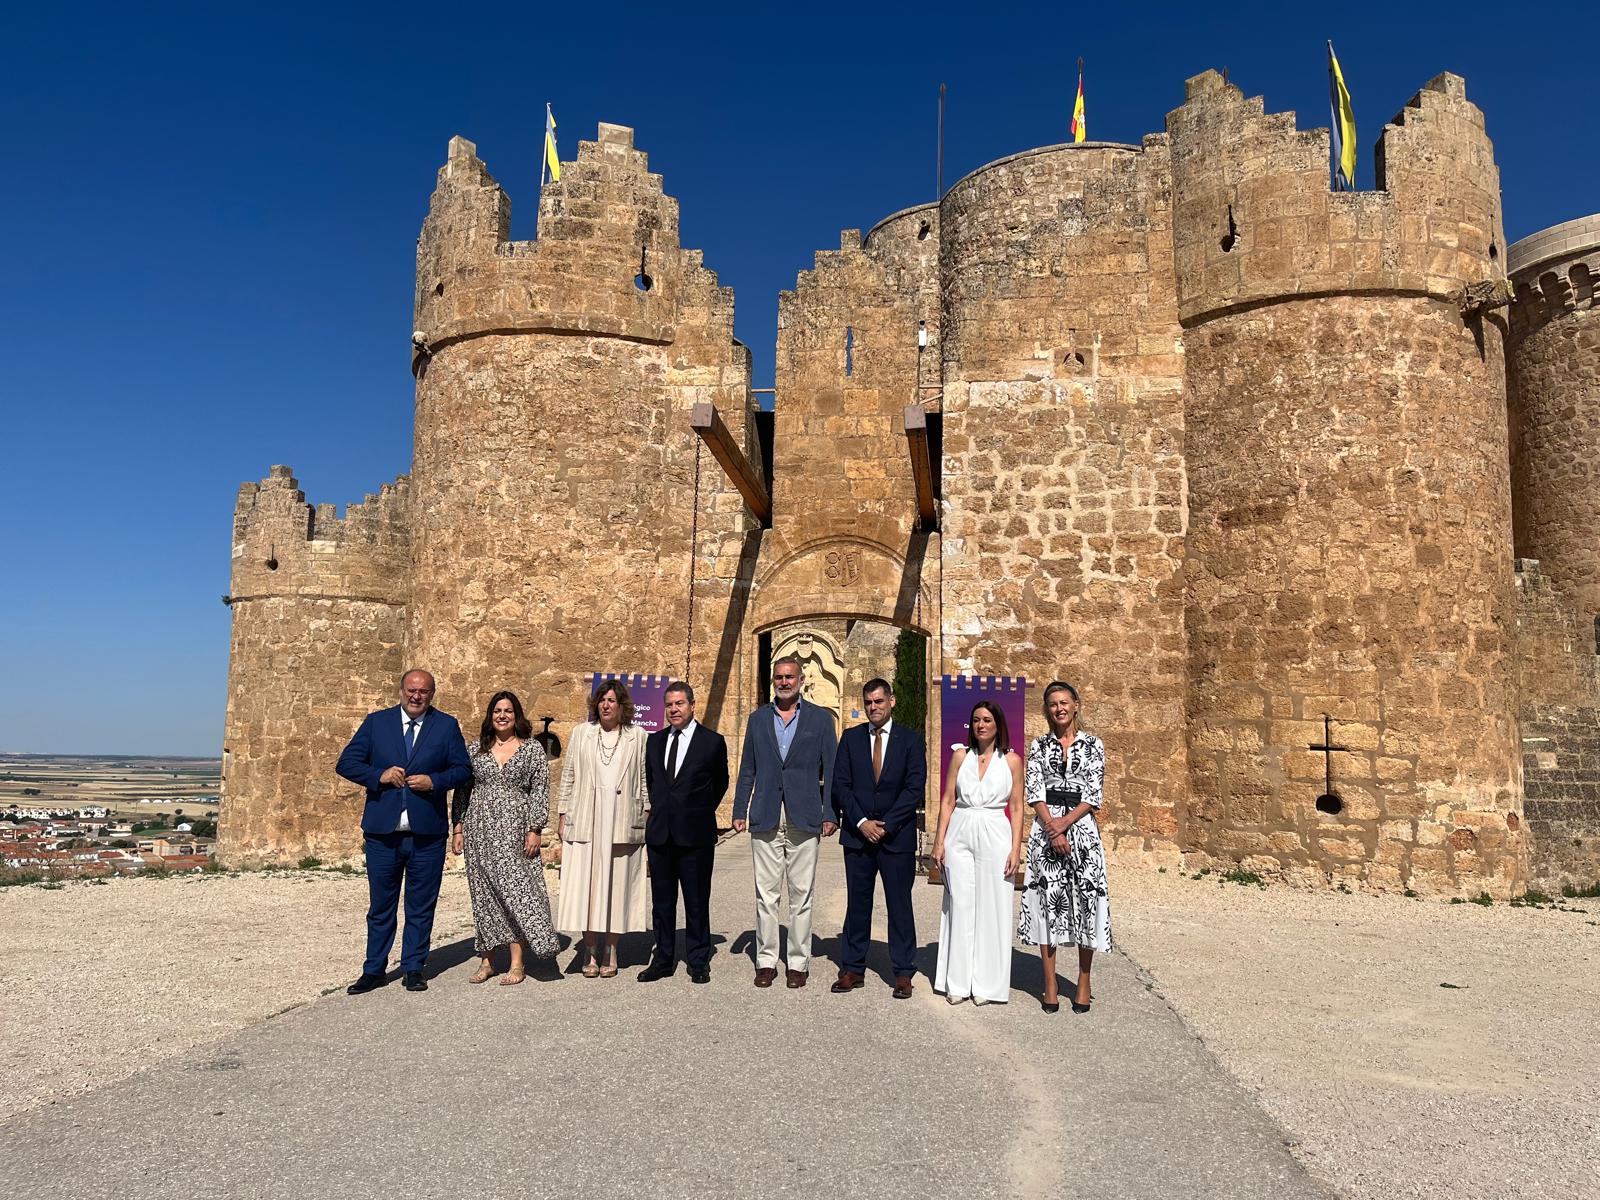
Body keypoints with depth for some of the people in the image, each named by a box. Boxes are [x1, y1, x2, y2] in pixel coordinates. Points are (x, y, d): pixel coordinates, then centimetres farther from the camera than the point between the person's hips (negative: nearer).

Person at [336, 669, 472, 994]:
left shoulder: (446, 725, 4)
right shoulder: (376, 722, 5)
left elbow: (463, 769, 4)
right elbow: (346, 763, 4)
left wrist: (434, 781, -13)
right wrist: (379, 775, -12)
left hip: (427, 833, 0)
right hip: (382, 832, 1)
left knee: (421, 906, 8)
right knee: (380, 906, 10)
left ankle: (413, 969, 21)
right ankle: (374, 970, 21)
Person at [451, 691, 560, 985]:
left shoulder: (532, 748, 3)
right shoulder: (477, 748, 10)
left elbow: (540, 792, 0)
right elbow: (462, 790, 12)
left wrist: (534, 830, -8)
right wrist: (458, 829, 6)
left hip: (513, 830, -3)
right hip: (479, 829, 3)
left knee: (514, 891, -5)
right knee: (484, 894, 6)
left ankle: (517, 964, 1)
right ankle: (488, 961, 15)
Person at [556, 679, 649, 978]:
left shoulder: (638, 737, 7)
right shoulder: (581, 733, 9)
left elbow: (645, 780, 7)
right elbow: (568, 776, 10)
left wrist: (647, 818, 2)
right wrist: (562, 815, 6)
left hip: (622, 823, -1)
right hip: (585, 822, 1)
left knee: (616, 883, 2)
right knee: (585, 884, 0)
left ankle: (611, 951, 11)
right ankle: (589, 951, 8)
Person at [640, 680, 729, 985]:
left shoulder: (713, 742, -3)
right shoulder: (654, 741, 9)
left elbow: (721, 783, 9)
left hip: (695, 834, -4)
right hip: (660, 832, 4)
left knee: (697, 901, 3)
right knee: (662, 900, 11)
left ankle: (698, 962, 13)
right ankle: (663, 960, 21)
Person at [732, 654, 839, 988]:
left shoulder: (820, 718, 5)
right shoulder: (758, 719, 11)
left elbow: (831, 770, 4)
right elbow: (747, 769, 12)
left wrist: (830, 814, -3)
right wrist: (739, 811, 6)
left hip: (803, 819, -1)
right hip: (765, 819, 2)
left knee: (801, 895, 3)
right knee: (765, 894, 5)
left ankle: (799, 963, 13)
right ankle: (766, 961, 14)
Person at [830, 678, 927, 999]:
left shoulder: (910, 739, 1)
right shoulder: (851, 738, 7)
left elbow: (914, 788, -6)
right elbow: (840, 785, 1)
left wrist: (885, 825, -11)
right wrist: (862, 822, -10)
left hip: (897, 837, -2)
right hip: (857, 835, 2)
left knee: (900, 905, 3)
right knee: (857, 903, 8)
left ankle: (903, 973, 11)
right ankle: (852, 969, 16)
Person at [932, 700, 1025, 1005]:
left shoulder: (1011, 760, 4)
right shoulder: (960, 757, 8)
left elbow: (1017, 808, 3)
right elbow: (948, 801, 8)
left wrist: (1016, 848, -4)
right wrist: (939, 841, 2)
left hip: (995, 836, -1)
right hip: (960, 835, 2)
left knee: (991, 908, 1)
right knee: (960, 906, 3)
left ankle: (986, 984, 12)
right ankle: (958, 982, 12)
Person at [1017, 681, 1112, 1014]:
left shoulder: (1092, 745, 5)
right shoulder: (1039, 745, 8)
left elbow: (1094, 796, -2)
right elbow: (1034, 792, -1)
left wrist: (1065, 822, -13)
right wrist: (1053, 830, -12)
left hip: (1082, 828, -1)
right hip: (1046, 829, 1)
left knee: (1086, 900, -1)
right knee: (1047, 900, 0)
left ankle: (1084, 982, 12)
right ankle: (1050, 984, 8)